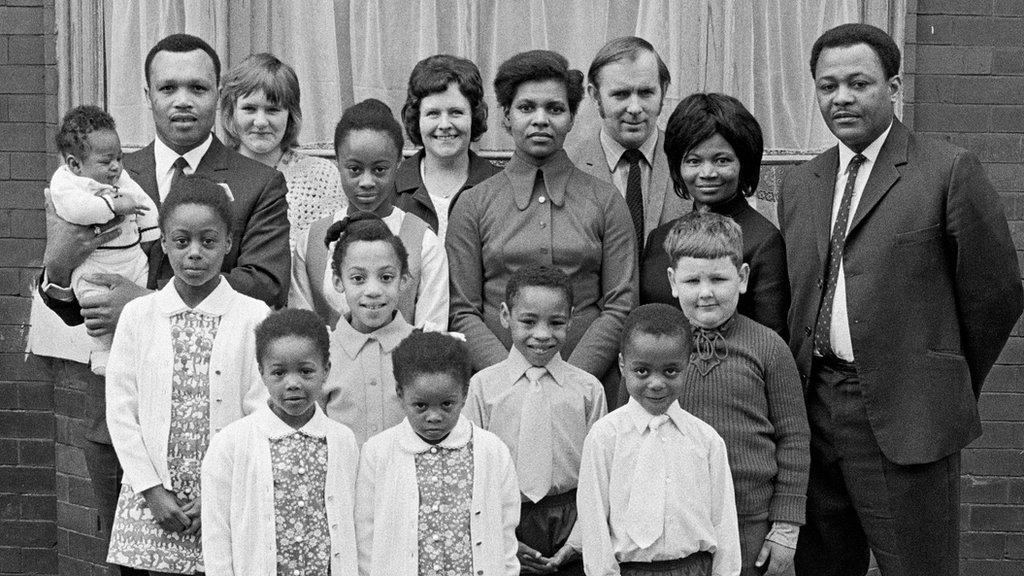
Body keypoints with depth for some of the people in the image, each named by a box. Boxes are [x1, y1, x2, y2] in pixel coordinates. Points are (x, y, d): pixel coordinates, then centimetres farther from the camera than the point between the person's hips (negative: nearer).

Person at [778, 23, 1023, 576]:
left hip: (905, 417, -5)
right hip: (814, 407, 5)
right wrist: (811, 385, 9)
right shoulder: (799, 183, 13)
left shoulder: (949, 171, -4)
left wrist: (953, 389, 7)